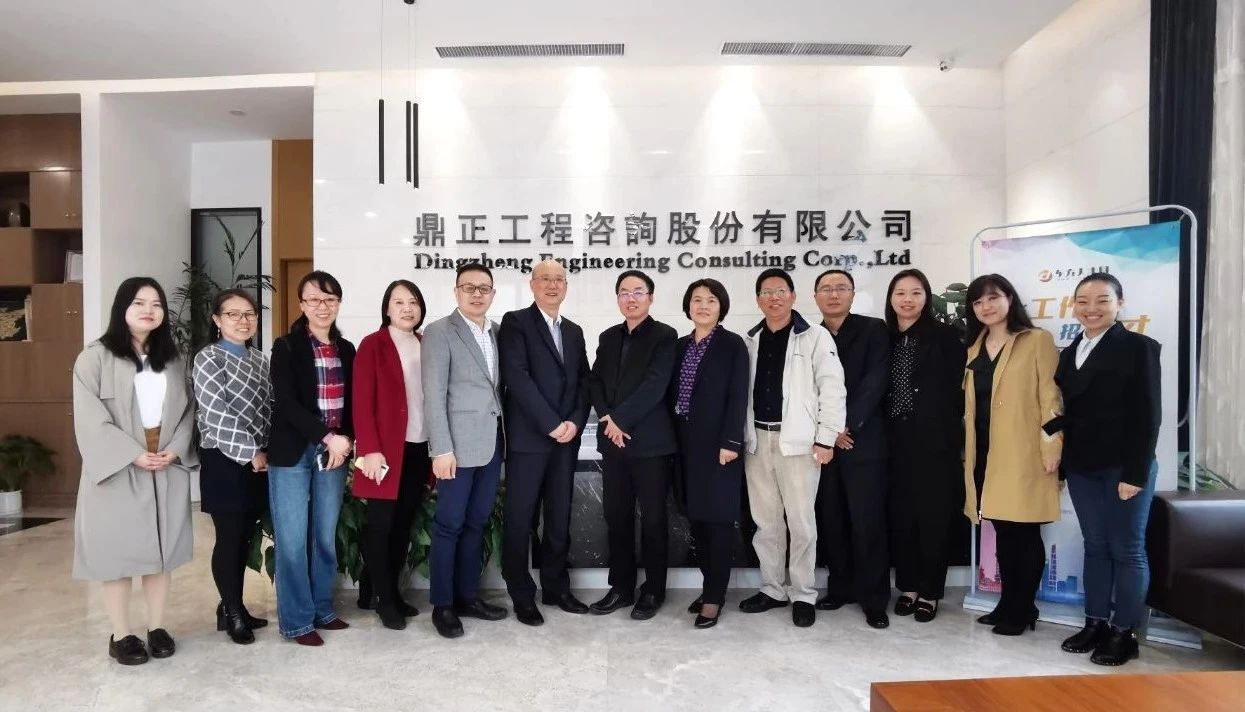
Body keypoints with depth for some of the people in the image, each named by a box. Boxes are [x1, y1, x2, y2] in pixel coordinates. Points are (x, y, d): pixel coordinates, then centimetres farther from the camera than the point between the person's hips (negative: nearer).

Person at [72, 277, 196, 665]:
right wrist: (134, 455, -16)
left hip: (168, 470, 4)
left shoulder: (172, 358, 11)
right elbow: (91, 418, -10)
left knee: (161, 548, 9)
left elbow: (187, 409, 7)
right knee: (117, 550, 3)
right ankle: (120, 635, 16)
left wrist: (174, 449, -8)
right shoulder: (95, 357, -4)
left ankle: (157, 627, 21)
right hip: (117, 470, -4)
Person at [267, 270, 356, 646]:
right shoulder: (286, 347, -3)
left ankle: (322, 609, 25)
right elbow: (286, 403, -12)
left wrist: (344, 440, -4)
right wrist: (327, 438, -17)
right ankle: (296, 621, 14)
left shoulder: (346, 350, 10)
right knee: (292, 539, 1)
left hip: (333, 451, 4)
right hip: (293, 453, -4)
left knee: (326, 536, 11)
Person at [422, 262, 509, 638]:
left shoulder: (498, 333, 11)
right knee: (449, 525, 3)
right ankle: (442, 604, 16)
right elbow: (433, 395, -11)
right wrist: (442, 449, -16)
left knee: (476, 523, 14)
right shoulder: (439, 332, -6)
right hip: (459, 445, -6)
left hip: (492, 443, 6)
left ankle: (467, 596, 26)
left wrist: (505, 437, 5)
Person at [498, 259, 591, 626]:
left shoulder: (574, 331, 16)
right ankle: (522, 596, 16)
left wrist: (575, 422, -6)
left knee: (560, 518, 11)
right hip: (528, 437, -5)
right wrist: (552, 424, -15)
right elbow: (516, 377, -14)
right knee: (520, 520, 2)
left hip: (566, 438, 5)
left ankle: (556, 588, 25)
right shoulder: (515, 322, -2)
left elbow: (583, 381, 11)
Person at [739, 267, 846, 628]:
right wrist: (740, 436, 8)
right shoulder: (750, 340, 11)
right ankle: (772, 589, 25)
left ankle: (803, 595, 16)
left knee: (801, 523, 2)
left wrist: (826, 438, -12)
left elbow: (832, 388, -7)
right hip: (757, 439, 5)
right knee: (765, 521, 12)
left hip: (797, 440, -4)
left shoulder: (815, 336, -3)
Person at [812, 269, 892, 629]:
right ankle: (840, 587, 22)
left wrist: (848, 426, -15)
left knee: (867, 522, 0)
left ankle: (874, 598, 11)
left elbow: (876, 381, -8)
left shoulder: (873, 329, 2)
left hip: (863, 440, -3)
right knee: (830, 521, 7)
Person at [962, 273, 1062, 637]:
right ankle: (1008, 603, 23)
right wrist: (969, 452, 13)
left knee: (1024, 534, 2)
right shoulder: (974, 347, 15)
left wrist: (1052, 448, -14)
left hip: (1023, 454, -6)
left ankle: (1023, 609, 14)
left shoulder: (1037, 340, -3)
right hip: (985, 452, 6)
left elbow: (1050, 396, -9)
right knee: (1003, 531, 13)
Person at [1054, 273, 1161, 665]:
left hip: (1124, 467, -5)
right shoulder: (1069, 353, 12)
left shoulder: (1139, 347, -5)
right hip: (1081, 468, 5)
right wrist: (1060, 465, 8)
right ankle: (1095, 623, 21)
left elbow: (1148, 416, -11)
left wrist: (1136, 473, -16)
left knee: (1127, 549, 3)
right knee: (1095, 546, 12)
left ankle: (1124, 632, 13)